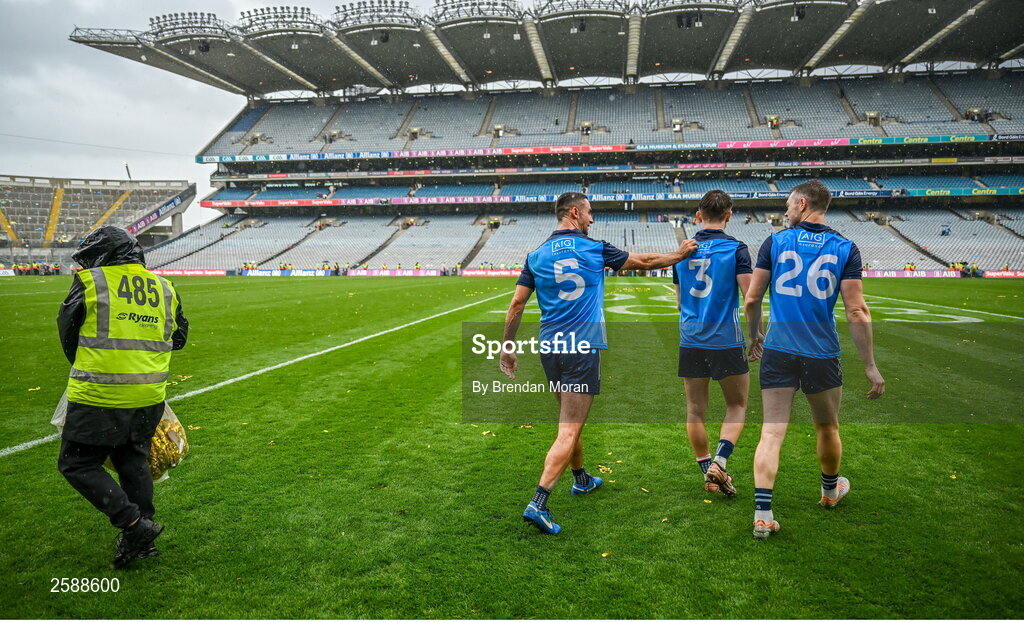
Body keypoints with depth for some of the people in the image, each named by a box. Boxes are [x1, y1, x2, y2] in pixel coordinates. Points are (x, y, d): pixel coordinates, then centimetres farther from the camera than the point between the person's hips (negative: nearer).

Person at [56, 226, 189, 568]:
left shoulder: (89, 283, -4)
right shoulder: (164, 288, 9)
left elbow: (67, 333, 6)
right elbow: (178, 338, 19)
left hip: (98, 397, -5)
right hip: (149, 395, 6)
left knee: (78, 464, 9)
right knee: (133, 461, 20)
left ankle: (134, 524, -2)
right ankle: (141, 539, 24)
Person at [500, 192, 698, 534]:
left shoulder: (536, 255, 5)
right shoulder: (595, 249, -3)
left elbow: (516, 305, 2)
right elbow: (643, 261, 11)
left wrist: (507, 349, 11)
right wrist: (680, 254, 27)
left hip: (550, 350, 5)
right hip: (583, 350, -5)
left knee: (571, 420, 23)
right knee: (569, 431, -6)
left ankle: (581, 479, 42)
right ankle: (538, 504, -13)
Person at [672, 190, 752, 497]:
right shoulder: (736, 248, -6)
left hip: (690, 342, 3)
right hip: (726, 342, -3)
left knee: (695, 409, 11)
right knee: (737, 406, 13)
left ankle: (708, 473, 17)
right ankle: (719, 462, -3)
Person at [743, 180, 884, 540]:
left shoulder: (774, 242, -1)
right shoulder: (845, 249, -1)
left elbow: (751, 300, 1)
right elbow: (856, 312, -6)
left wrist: (754, 337, 18)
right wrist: (870, 366, 0)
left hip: (777, 352, 0)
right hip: (822, 355, 1)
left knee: (771, 432, 1)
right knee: (827, 428, 21)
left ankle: (762, 514, -6)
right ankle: (830, 490, 45)